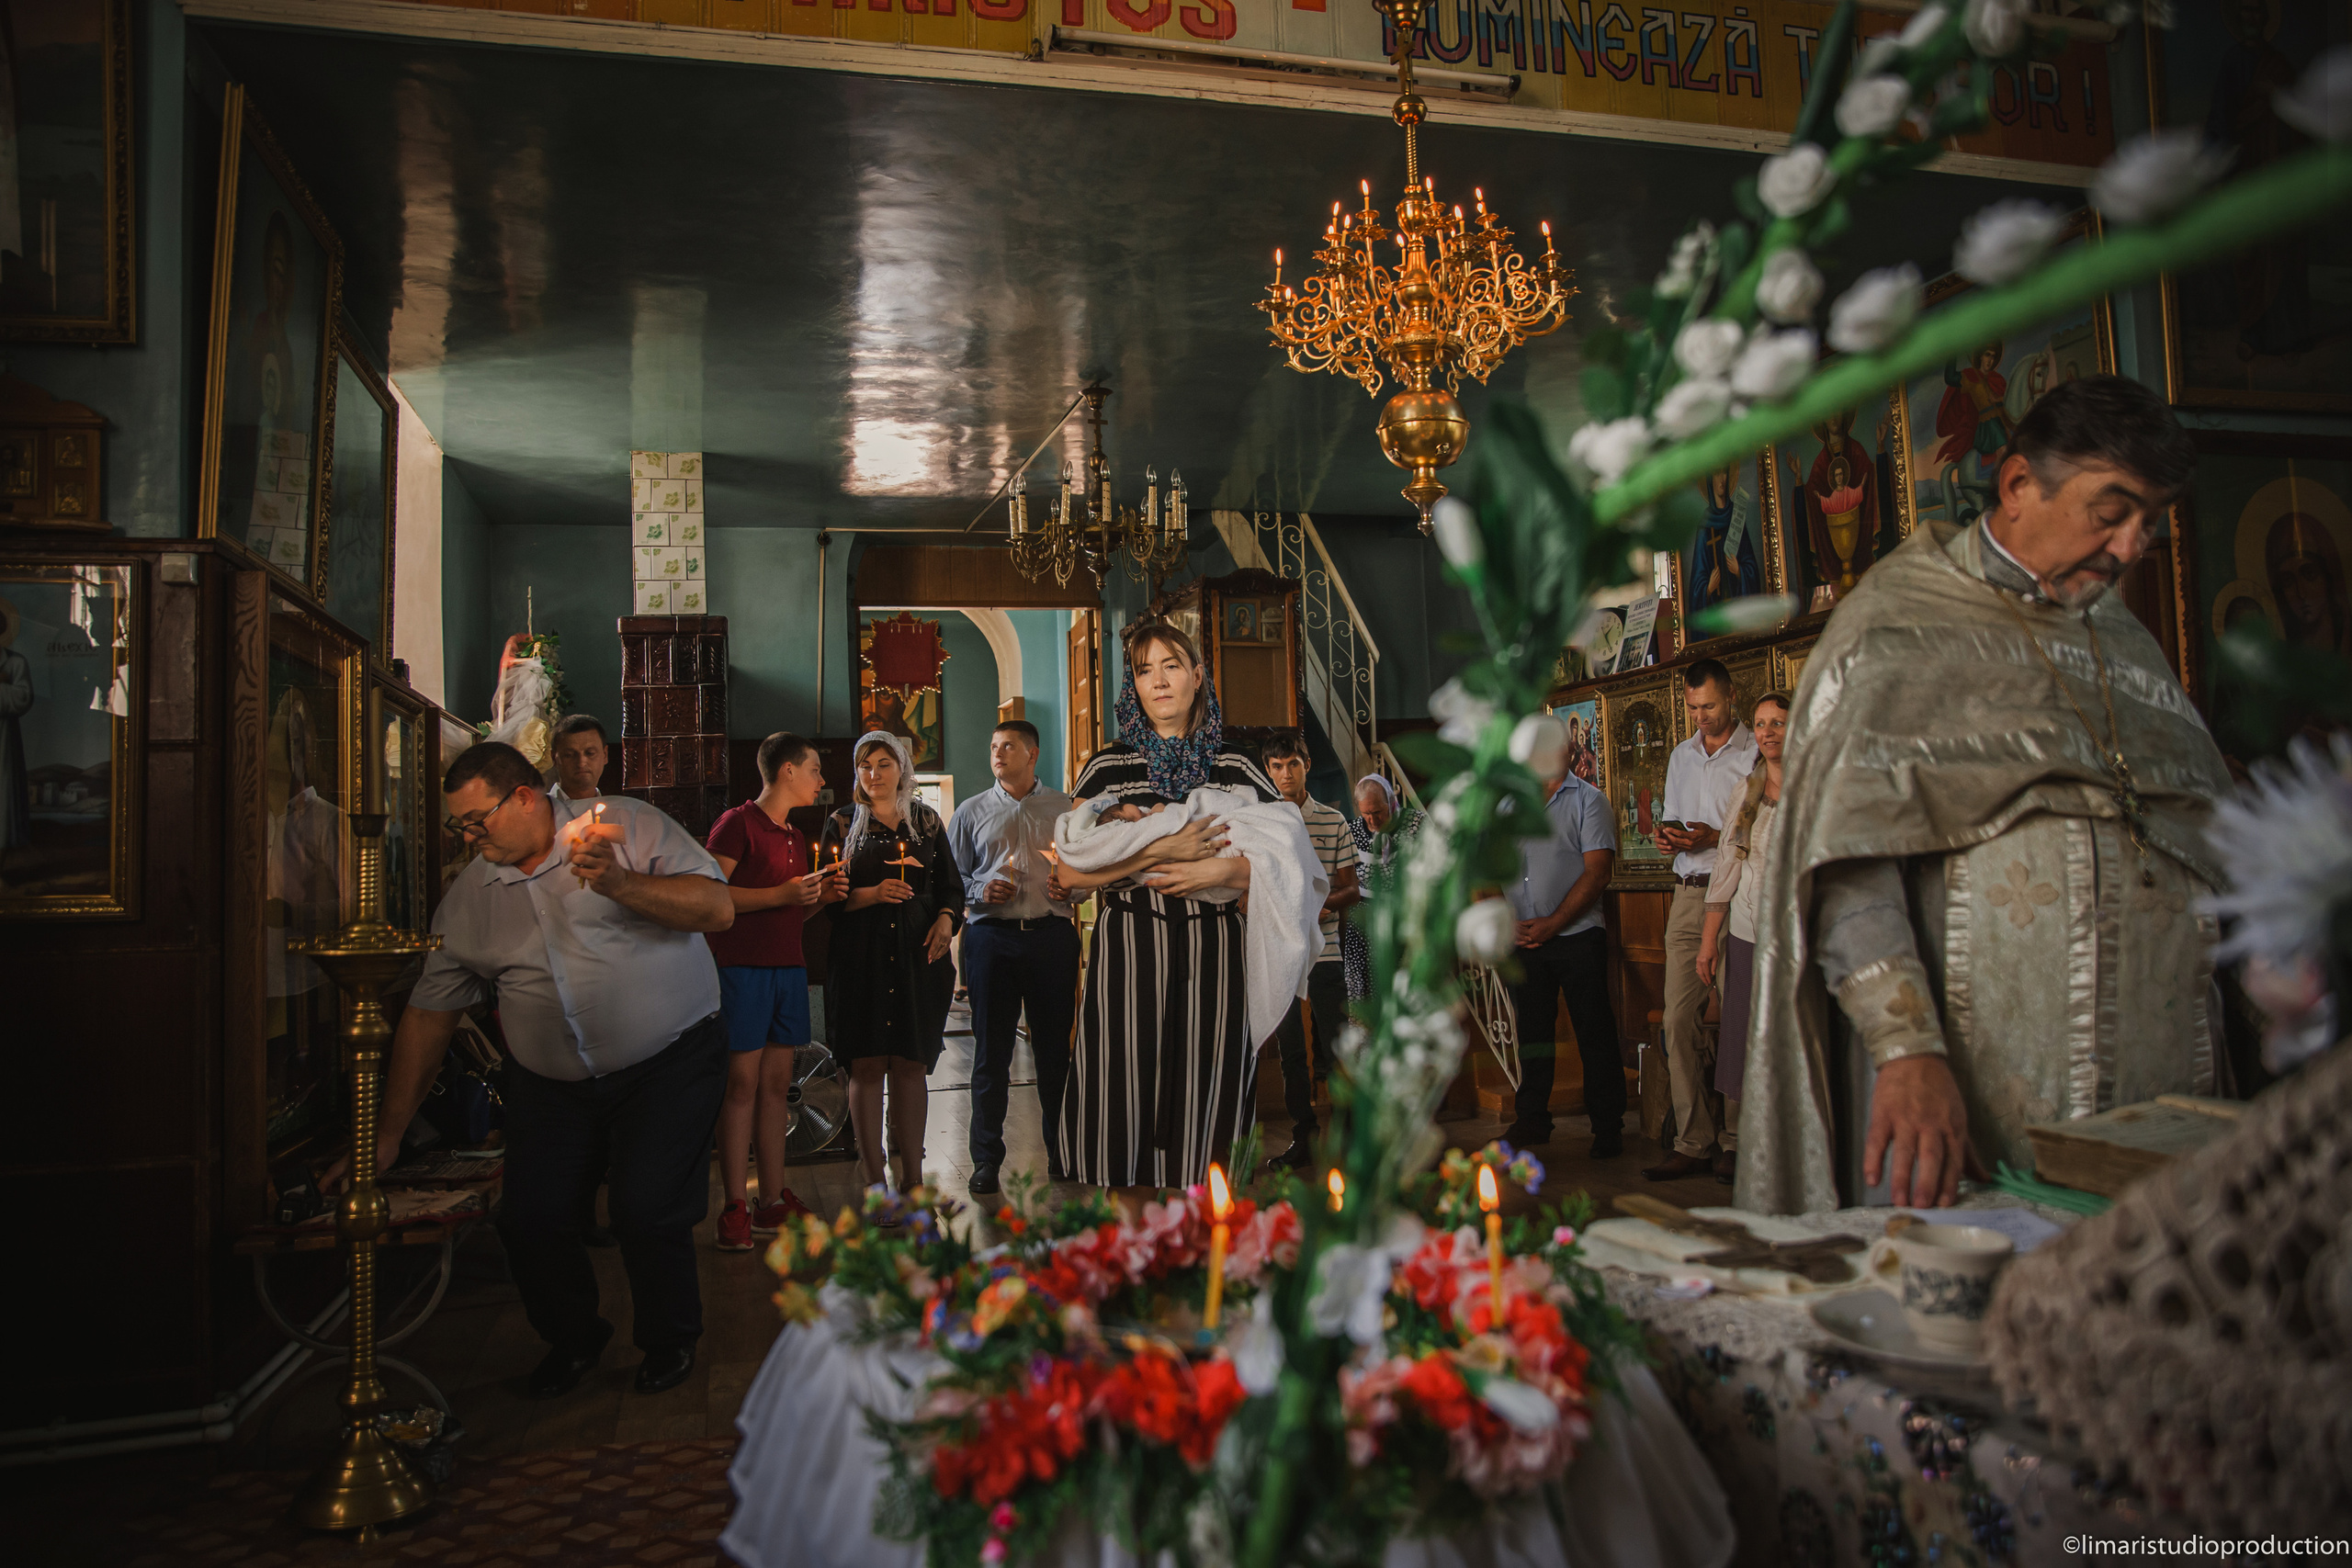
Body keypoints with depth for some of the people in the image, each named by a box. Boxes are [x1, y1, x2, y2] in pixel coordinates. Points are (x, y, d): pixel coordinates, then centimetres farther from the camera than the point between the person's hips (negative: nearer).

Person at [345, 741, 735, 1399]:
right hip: (549, 1082, 5)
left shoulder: (629, 826, -7)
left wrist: (619, 884, -29)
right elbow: (429, 1015, 9)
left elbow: (717, 908, -15)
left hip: (669, 1061, -4)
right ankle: (573, 1338, 28)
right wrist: (387, 1135, 9)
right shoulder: (469, 896, 5)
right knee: (529, 1218, -3)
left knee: (648, 1214, -12)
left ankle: (669, 1340, 18)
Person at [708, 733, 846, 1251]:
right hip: (743, 967, -8)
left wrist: (819, 898, 8)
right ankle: (736, 1209, -2)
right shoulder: (736, 823, -6)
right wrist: (783, 895, -18)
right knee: (742, 1081, -7)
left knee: (777, 1082, 8)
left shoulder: (796, 837, 20)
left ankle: (774, 1202, 13)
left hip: (788, 966, 8)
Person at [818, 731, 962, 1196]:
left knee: (911, 1064, 1)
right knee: (867, 1065, -4)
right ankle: (874, 1178, 3)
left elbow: (950, 884, 14)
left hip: (919, 953, 2)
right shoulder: (842, 824, 8)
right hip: (861, 955, -1)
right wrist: (874, 894, -13)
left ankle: (913, 1174, 8)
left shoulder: (927, 821, 14)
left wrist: (946, 918, -5)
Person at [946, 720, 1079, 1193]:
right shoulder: (971, 811, 13)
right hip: (992, 936, 0)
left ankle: (1062, 1153, 15)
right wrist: (980, 892, -7)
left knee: (1055, 1048, 4)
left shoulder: (1064, 808, 12)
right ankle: (986, 1159, 11)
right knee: (991, 1052, 3)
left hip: (1052, 935, 0)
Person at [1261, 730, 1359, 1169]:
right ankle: (1301, 1137, 18)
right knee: (1290, 1050, 8)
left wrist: (1327, 902, -13)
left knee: (1338, 1048, 0)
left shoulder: (1333, 821, 5)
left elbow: (1350, 888, 7)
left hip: (1323, 949, -1)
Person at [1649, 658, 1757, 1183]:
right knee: (1679, 1021, -1)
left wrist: (1714, 837, -16)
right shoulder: (1680, 756, 20)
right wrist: (1667, 835, 5)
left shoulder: (1757, 752, -1)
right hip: (1688, 896, 6)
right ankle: (1693, 1143, 4)